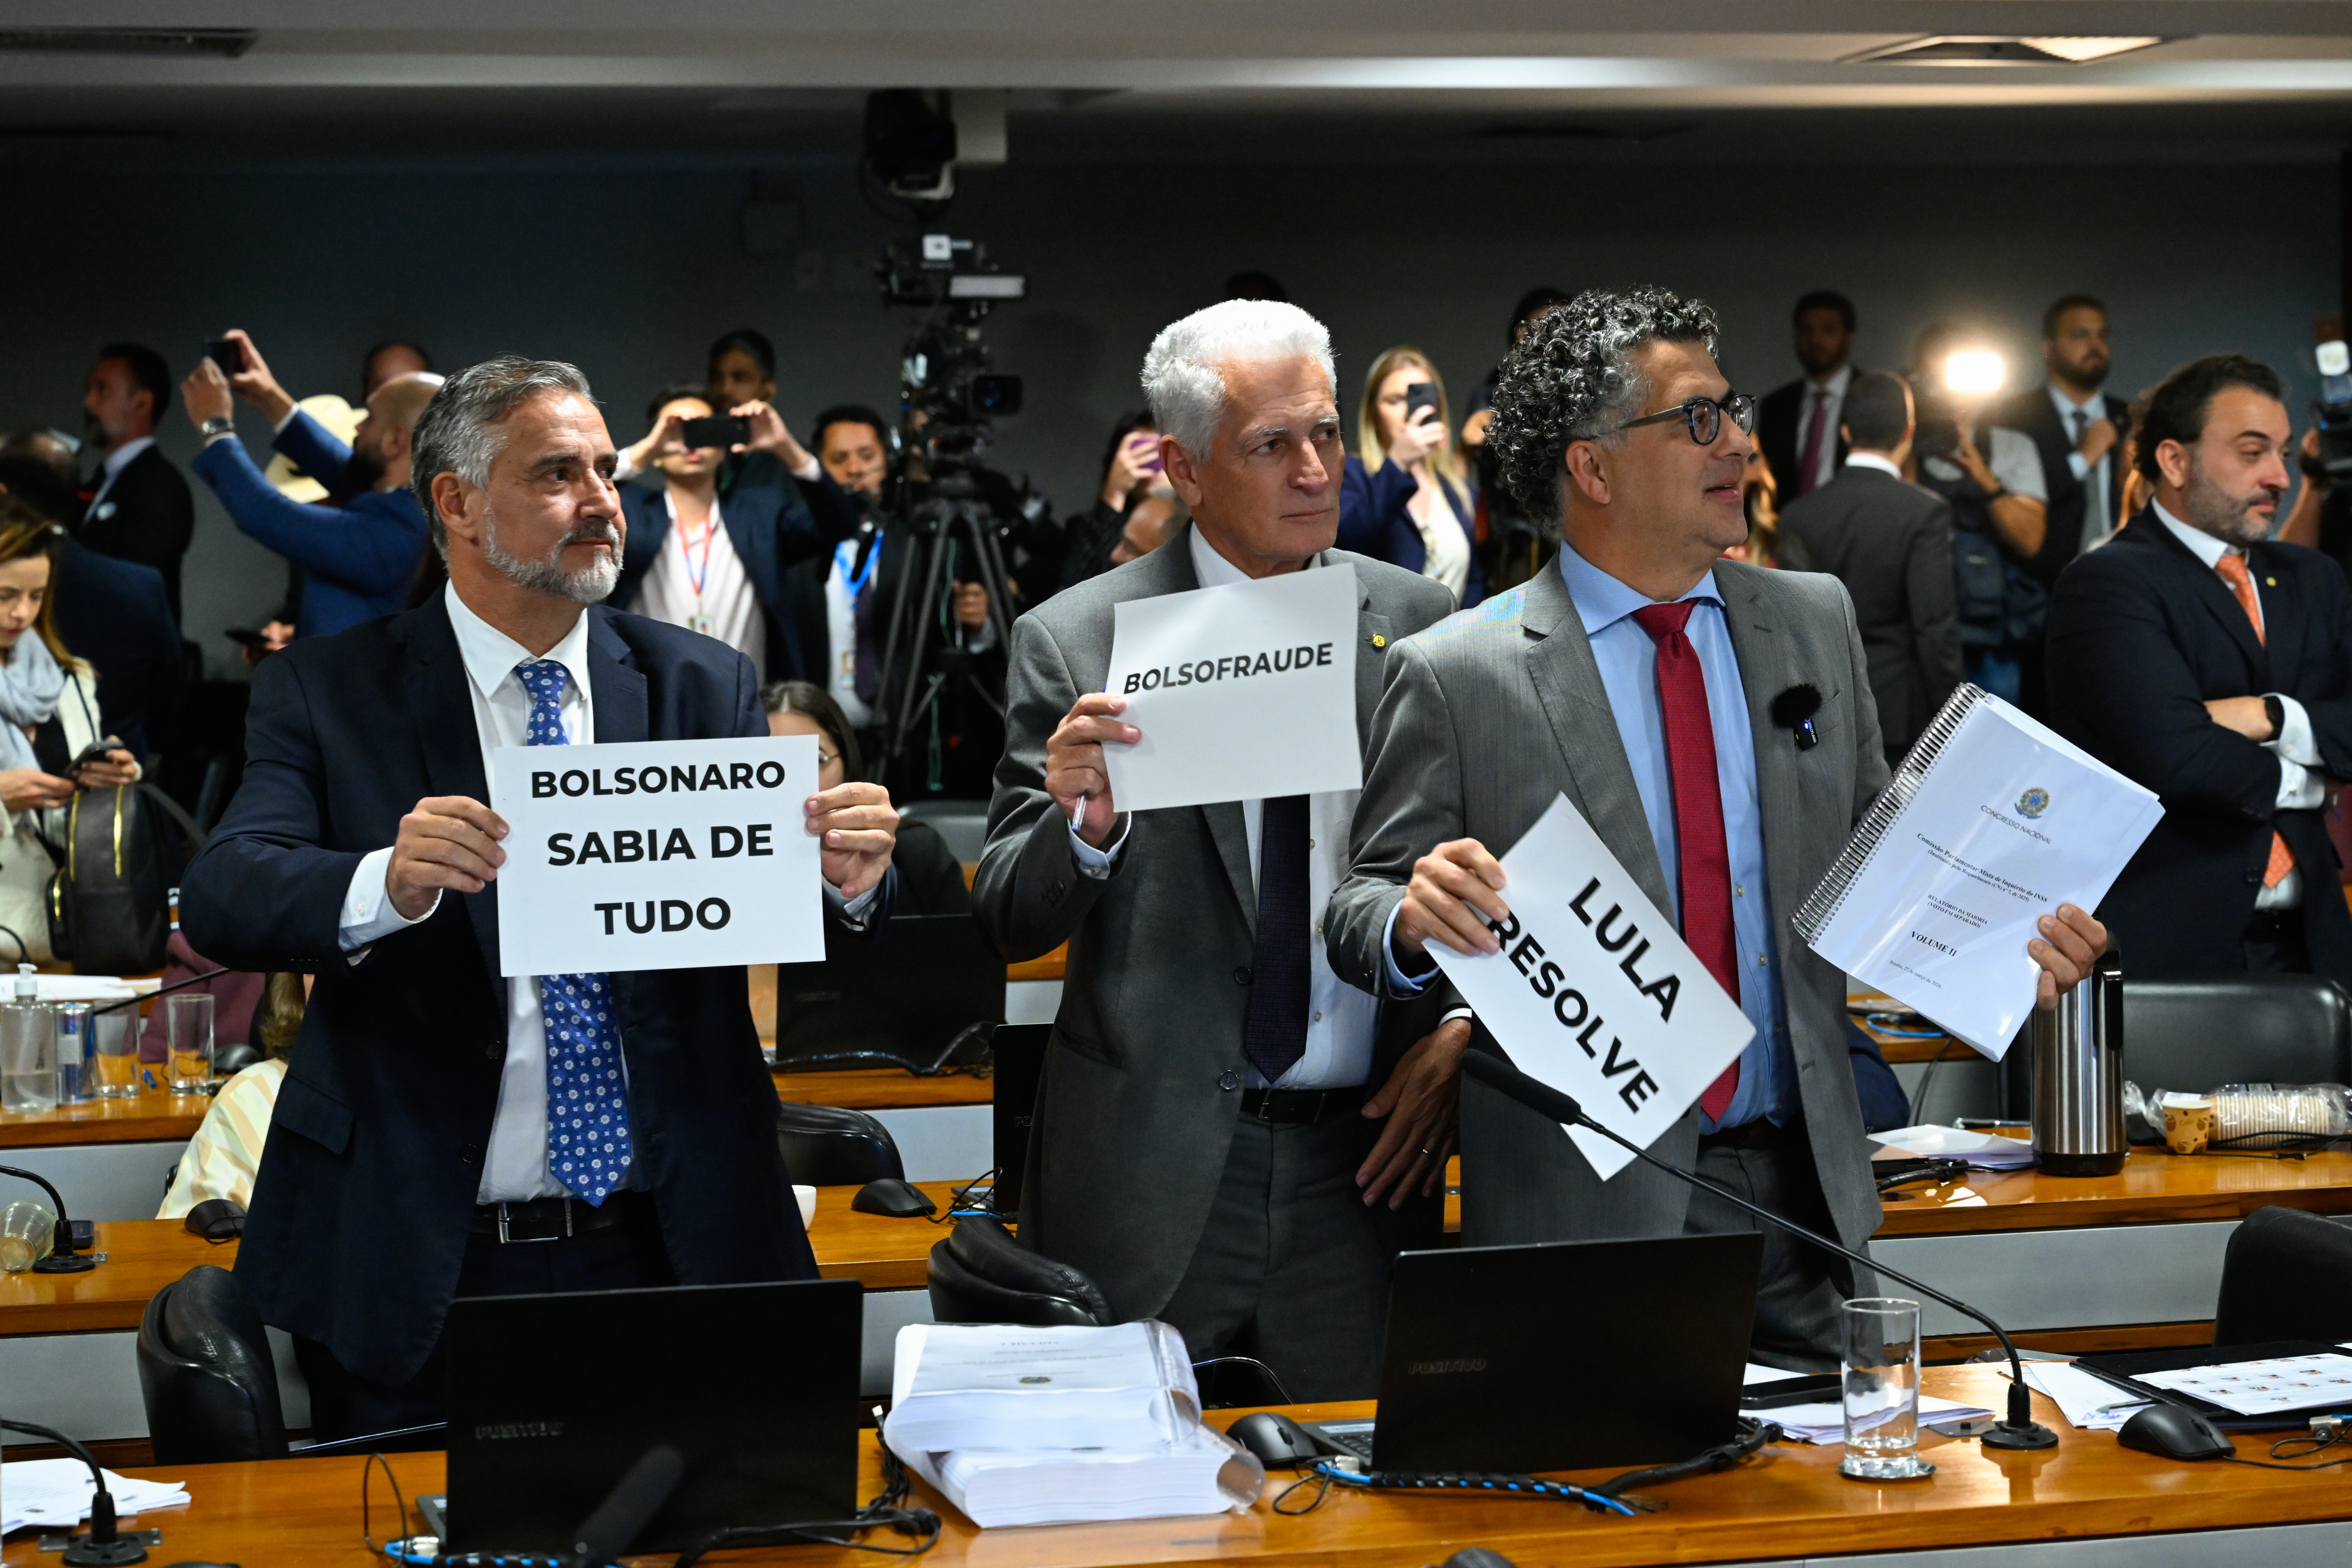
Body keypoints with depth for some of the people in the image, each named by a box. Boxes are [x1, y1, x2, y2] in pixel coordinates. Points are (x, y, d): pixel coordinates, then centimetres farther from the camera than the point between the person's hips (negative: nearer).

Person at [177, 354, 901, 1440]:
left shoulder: (703, 687, 7)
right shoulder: (325, 692, 0)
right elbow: (220, 900, -13)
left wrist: (850, 877, -24)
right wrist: (387, 883, -33)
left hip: (668, 1254, 2)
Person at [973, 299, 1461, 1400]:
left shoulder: (1418, 624, 6)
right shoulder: (1074, 642, -2)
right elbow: (1009, 923, -2)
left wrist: (1458, 1039, -1)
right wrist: (1084, 822, -21)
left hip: (1365, 1156, 2)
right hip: (1149, 1175, -2)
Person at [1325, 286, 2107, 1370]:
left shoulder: (1815, 622, 9)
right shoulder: (1458, 676, -6)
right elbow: (1357, 913, -2)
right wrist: (1414, 918, -25)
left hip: (1800, 1196, 4)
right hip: (1587, 1207, -4)